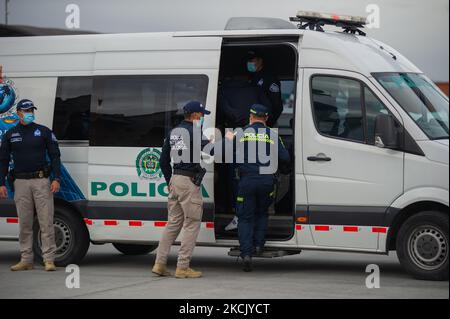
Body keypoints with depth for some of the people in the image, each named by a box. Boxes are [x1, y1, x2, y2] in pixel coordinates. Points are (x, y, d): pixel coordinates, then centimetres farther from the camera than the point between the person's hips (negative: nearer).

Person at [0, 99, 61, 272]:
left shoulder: (44, 132, 6)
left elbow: (55, 156, 4)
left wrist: (56, 179, -7)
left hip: (41, 181, -2)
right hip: (21, 183, 2)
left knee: (46, 222, -6)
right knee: (24, 224, 4)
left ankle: (49, 260, -6)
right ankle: (26, 260, 10)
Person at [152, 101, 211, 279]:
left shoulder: (174, 132, 15)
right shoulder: (194, 132, -10)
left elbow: (163, 160, 19)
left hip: (175, 180, 8)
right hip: (189, 182, -8)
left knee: (173, 223, 13)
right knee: (192, 224, -2)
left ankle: (160, 264, 8)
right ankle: (183, 267, -3)